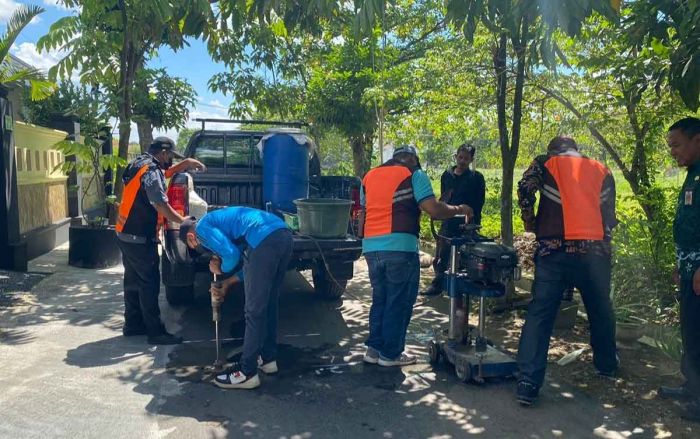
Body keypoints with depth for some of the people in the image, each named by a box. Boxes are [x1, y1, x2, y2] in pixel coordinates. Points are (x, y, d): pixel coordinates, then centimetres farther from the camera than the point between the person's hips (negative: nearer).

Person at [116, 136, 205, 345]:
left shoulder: (140, 164, 13)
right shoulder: (151, 171, -17)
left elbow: (165, 172, 28)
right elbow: (162, 206, -21)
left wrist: (186, 163, 16)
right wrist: (183, 221, -11)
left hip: (126, 234, 10)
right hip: (140, 238, -10)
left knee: (134, 281, 16)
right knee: (149, 283, -5)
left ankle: (133, 324, 25)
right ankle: (155, 332, 0)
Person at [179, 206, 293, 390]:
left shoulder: (202, 227, 10)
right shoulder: (218, 221, 36)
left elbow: (231, 255, -5)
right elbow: (249, 260, 35)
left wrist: (220, 270, 16)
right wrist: (227, 285, 39)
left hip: (265, 241, -9)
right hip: (284, 235, 9)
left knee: (254, 311, 2)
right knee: (269, 303, 23)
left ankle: (247, 373, 12)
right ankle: (268, 358, 36)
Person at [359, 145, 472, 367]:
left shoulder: (369, 176, 20)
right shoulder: (414, 175, 2)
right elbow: (433, 209, -7)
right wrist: (459, 210, 8)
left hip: (371, 247, 6)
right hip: (399, 247, -6)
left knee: (380, 298, 18)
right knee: (399, 302, 6)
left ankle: (374, 348, 21)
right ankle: (390, 353, 12)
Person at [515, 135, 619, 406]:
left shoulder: (545, 164, 9)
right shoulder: (601, 170, 17)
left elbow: (525, 190, -8)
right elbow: (609, 213, 14)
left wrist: (530, 223, 6)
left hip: (554, 250, -2)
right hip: (594, 251, 3)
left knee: (540, 314, -1)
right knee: (600, 311, 22)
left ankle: (528, 384, -6)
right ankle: (607, 365, 41)